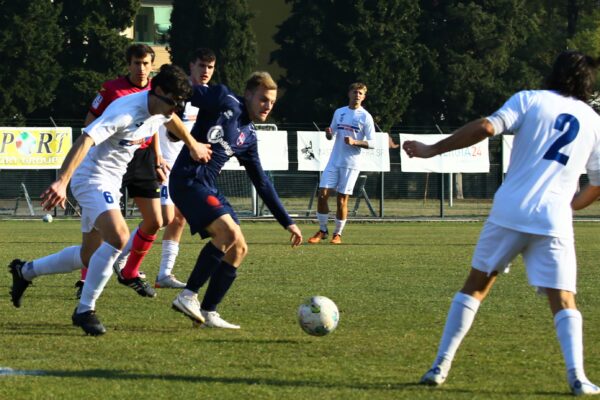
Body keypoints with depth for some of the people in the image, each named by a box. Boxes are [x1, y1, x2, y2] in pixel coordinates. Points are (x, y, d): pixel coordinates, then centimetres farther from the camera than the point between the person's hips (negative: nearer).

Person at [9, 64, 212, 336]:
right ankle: (85, 311, -19)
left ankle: (25, 271, 36)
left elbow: (171, 120, 27)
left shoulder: (161, 109, 0)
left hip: (110, 184, 9)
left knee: (89, 257, 14)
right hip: (91, 178, -9)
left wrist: (193, 146, 44)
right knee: (118, 237, -29)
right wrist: (61, 182, -47)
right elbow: (85, 140, -37)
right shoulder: (126, 111, -27)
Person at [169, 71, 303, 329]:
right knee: (229, 232, -24)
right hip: (187, 180, -9)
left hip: (207, 187, 9)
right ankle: (188, 296, -17)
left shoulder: (248, 137, 19)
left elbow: (262, 184, 24)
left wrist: (287, 222, 23)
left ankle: (208, 313, 10)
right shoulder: (226, 101, -3)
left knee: (238, 249, 5)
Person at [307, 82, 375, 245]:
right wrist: (328, 133, -6)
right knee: (322, 194, -4)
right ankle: (322, 230, 9)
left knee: (342, 199, -2)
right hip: (334, 160, 4)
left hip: (351, 164, -4)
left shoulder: (365, 117, -2)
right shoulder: (339, 112, 11)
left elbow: (372, 143, -5)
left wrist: (354, 142, -20)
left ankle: (337, 234, 11)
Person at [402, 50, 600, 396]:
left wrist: (432, 150, -5)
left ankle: (441, 366, 10)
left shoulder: (529, 100, 3)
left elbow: (486, 127, -12)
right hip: (554, 221, 0)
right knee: (564, 300, 6)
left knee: (476, 286, 13)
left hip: (509, 212, 0)